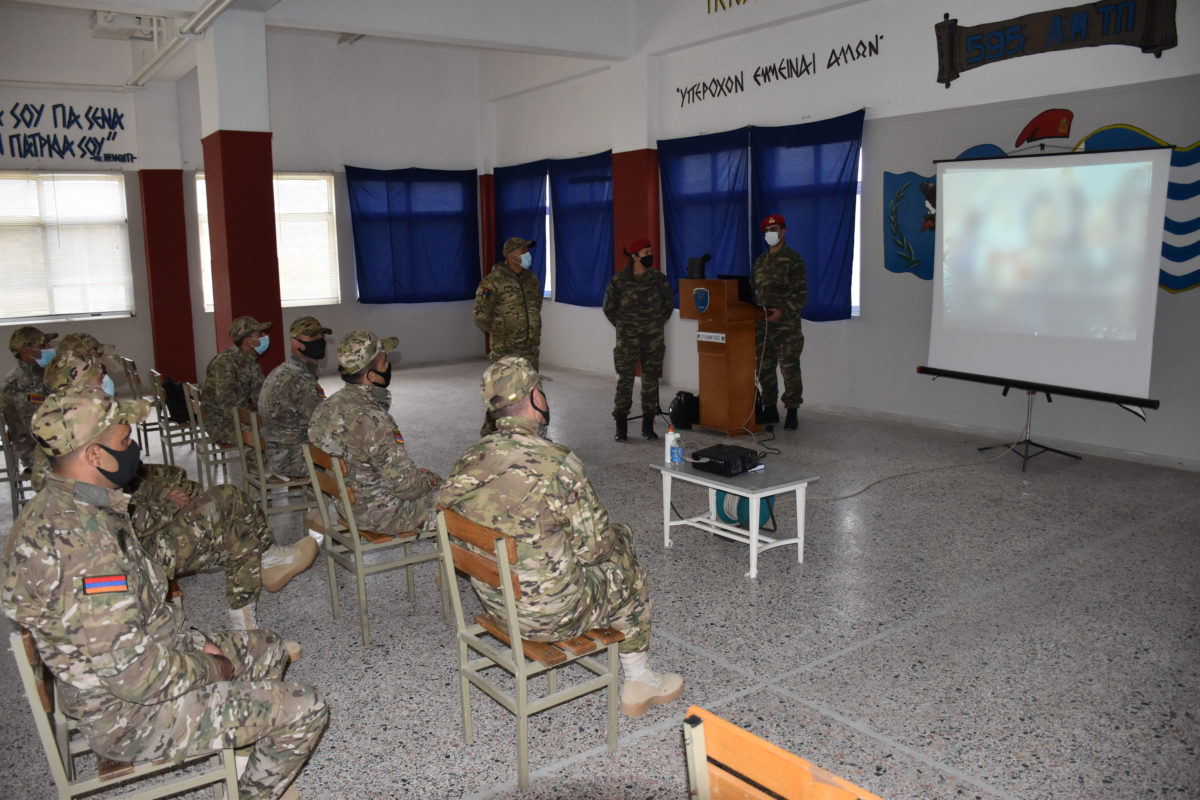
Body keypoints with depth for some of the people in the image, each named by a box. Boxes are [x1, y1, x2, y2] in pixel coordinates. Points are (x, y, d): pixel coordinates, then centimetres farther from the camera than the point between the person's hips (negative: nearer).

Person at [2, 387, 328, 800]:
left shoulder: (54, 508, 0)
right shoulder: (81, 541, -34)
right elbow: (134, 675, -33)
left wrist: (192, 640, 4)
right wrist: (213, 669, -15)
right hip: (131, 717, -10)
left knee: (269, 650, 23)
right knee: (305, 709, -9)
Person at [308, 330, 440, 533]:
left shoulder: (327, 407, -2)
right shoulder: (373, 421, -31)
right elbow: (404, 484, -26)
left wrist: (415, 473, 9)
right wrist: (428, 481, -4)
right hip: (381, 514, -9)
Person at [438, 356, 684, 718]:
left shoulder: (470, 459, -5)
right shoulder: (557, 463, -25)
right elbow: (594, 545, -18)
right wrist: (616, 537, 7)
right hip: (548, 611, -7)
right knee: (627, 573, 20)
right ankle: (639, 683, 37)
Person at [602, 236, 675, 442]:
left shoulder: (659, 279, 1)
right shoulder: (619, 281, -6)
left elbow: (669, 303, 16)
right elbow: (609, 307, 8)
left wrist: (658, 323, 13)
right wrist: (622, 326, 10)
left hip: (653, 340, 2)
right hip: (627, 340, -2)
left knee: (651, 380, 7)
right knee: (624, 380, -3)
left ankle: (648, 426, 17)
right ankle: (621, 428, 5)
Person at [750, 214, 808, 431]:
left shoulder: (793, 259, -3)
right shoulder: (760, 261, 16)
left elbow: (801, 294, -8)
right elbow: (753, 291, 21)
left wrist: (783, 311, -19)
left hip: (786, 326, -6)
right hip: (762, 326, 6)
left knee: (790, 370, -4)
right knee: (764, 370, 9)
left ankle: (792, 413, 2)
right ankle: (770, 410, 19)